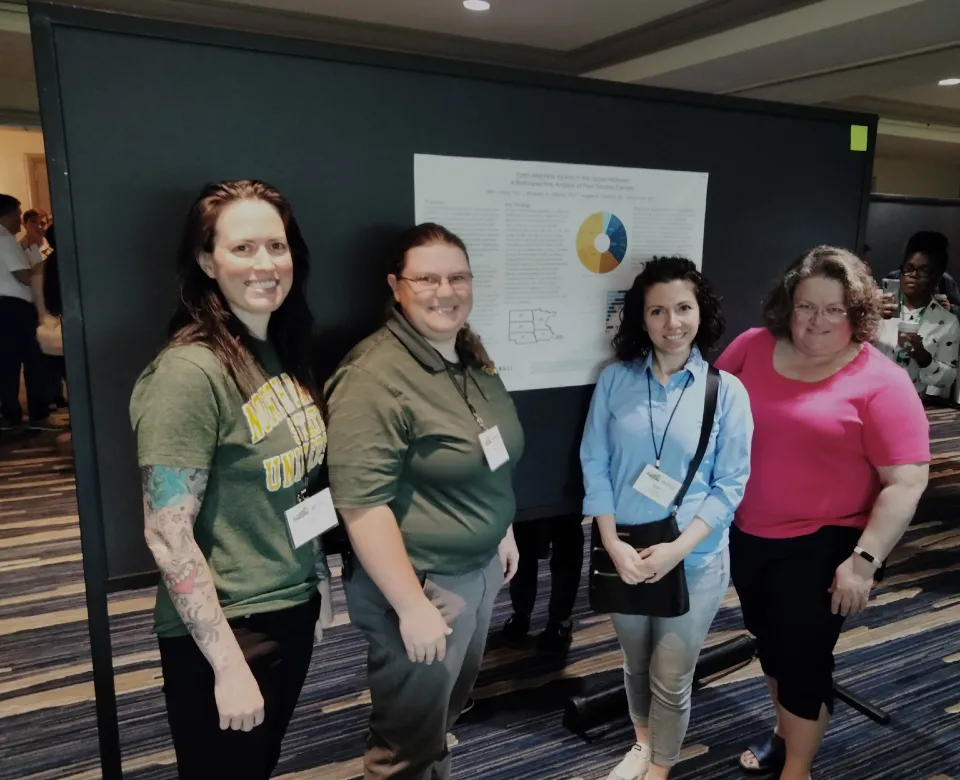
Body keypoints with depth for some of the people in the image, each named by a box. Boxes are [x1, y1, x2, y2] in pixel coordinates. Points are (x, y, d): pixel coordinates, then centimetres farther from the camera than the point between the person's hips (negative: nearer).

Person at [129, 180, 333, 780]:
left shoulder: (286, 352, 2)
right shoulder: (190, 371, -22)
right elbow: (168, 536, -21)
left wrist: (318, 582, 12)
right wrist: (229, 663, -19)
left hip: (295, 609, 7)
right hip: (224, 630, -7)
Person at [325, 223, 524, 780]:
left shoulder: (474, 358, 4)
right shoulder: (375, 378, -24)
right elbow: (363, 506, -27)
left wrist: (504, 532, 19)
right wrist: (412, 606, -25)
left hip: (480, 568, 9)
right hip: (419, 582, -8)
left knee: (447, 713, 29)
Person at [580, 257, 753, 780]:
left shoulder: (727, 391, -9)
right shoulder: (614, 381, -5)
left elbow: (731, 484, -9)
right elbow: (594, 465, -4)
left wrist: (677, 549, -18)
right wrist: (613, 544, -13)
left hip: (696, 561, -2)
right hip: (624, 554, 2)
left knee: (671, 679, 12)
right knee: (635, 665, 22)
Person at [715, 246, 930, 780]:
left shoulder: (881, 382, -15)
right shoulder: (753, 347, -3)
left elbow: (908, 481, -16)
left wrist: (864, 559, -19)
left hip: (823, 545, -4)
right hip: (746, 533, 5)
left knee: (803, 655, 7)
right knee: (771, 642, 22)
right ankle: (785, 734, 47)